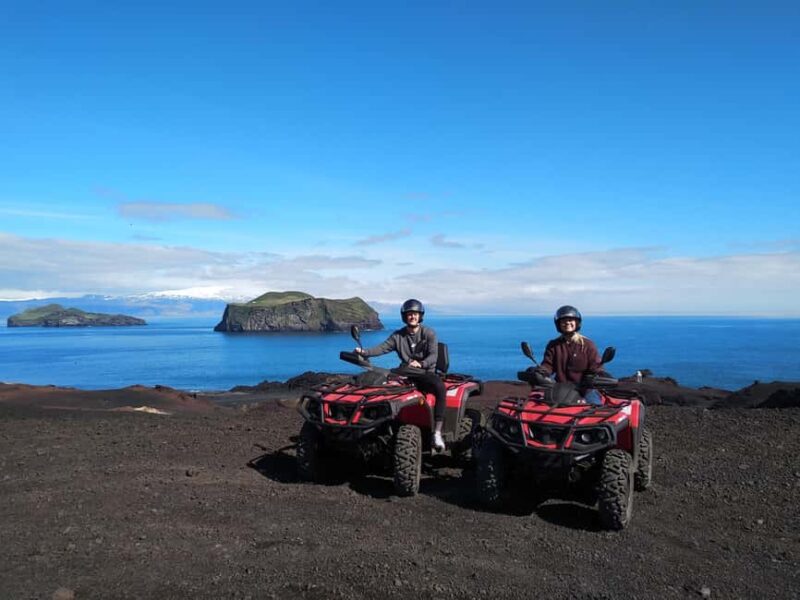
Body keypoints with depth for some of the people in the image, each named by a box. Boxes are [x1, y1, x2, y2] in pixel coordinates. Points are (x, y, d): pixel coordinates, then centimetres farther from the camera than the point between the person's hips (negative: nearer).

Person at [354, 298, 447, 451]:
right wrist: (364, 352, -23)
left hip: (426, 373, -3)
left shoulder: (429, 334, 1)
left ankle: (437, 433, -36)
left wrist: (420, 363, -35)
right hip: (406, 373, 3)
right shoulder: (398, 336, 11)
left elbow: (433, 356, -13)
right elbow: (382, 348, -3)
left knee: (440, 387, -35)